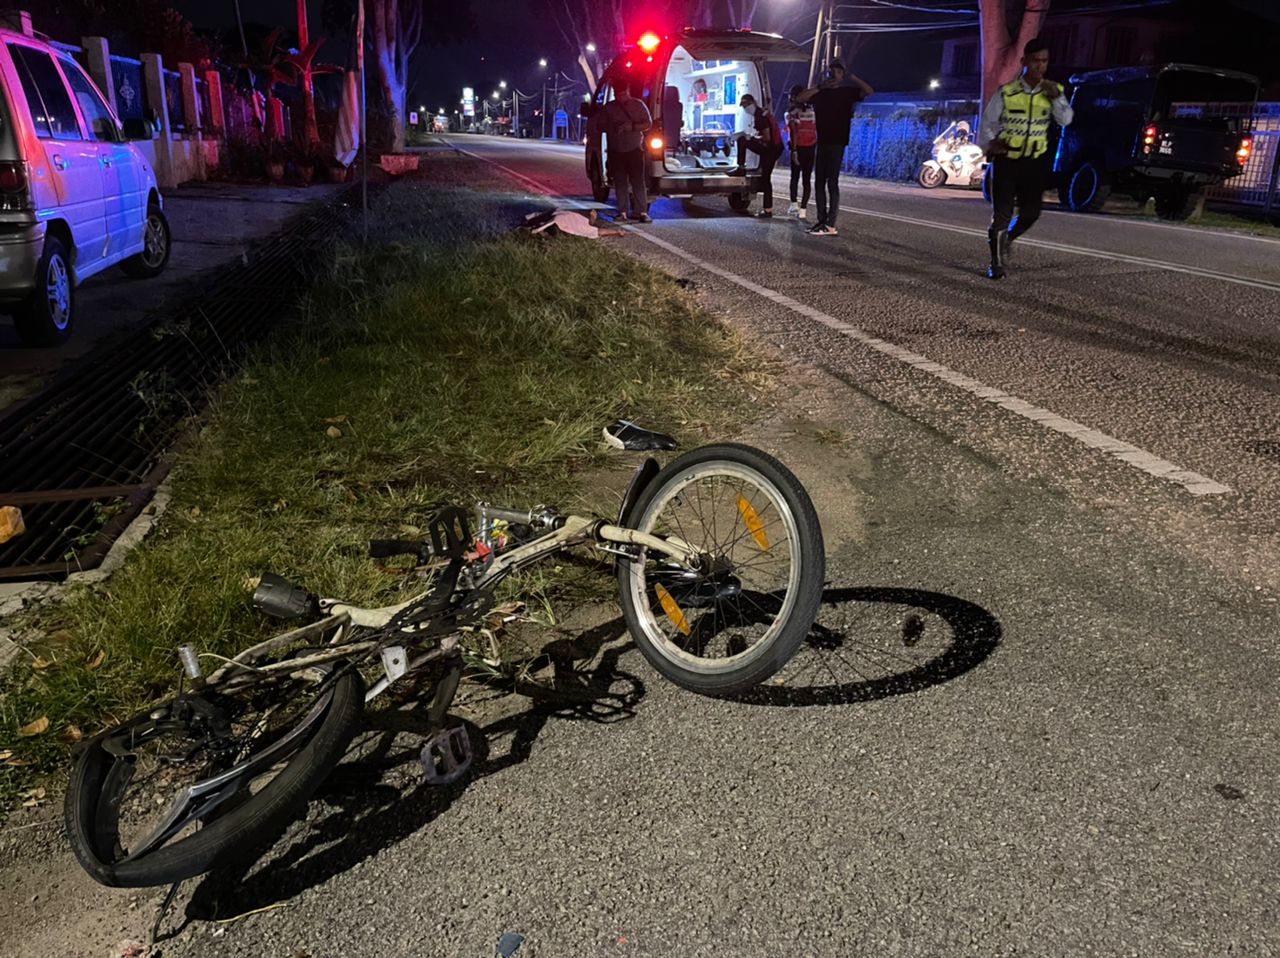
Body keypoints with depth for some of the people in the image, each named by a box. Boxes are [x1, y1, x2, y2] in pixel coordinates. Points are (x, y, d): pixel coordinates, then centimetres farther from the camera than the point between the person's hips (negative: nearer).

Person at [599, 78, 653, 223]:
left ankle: (642, 211, -9)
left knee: (638, 181, -8)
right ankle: (622, 212, 5)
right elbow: (601, 126, 10)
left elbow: (648, 123, 2)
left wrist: (632, 127, -14)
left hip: (635, 149, -2)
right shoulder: (608, 107, 8)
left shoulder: (638, 104, 3)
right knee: (620, 182, 2)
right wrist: (614, 128, -11)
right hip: (616, 151, 2)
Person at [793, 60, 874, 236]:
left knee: (832, 182, -10)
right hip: (821, 142, 6)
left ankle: (830, 225, -12)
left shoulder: (848, 92, 2)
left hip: (837, 142, -6)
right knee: (819, 182, 7)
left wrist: (852, 78, -15)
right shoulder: (820, 93, 13)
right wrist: (820, 87, -8)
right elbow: (799, 99, -1)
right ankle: (822, 221, 13)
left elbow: (869, 91, -12)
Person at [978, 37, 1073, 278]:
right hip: (1006, 160, -3)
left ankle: (1005, 240, 31)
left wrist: (1056, 97, -16)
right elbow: (987, 122, 4)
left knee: (1030, 213, 1)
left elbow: (1066, 120, -4)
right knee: (1002, 213, -3)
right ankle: (997, 263, 10)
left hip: (1035, 161, 3)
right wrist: (990, 145, -4)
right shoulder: (1006, 93, -6)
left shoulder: (1052, 91, 4)